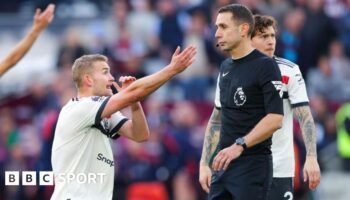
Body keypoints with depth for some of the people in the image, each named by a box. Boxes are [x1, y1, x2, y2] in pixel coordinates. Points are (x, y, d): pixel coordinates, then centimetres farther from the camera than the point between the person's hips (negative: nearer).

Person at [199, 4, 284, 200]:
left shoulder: (265, 66, -9)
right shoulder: (225, 67, 15)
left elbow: (275, 119, -16)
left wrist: (239, 146, -23)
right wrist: (205, 163, 12)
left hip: (253, 166, -7)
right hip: (222, 164, 7)